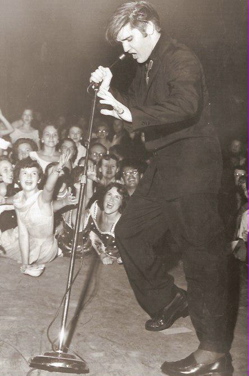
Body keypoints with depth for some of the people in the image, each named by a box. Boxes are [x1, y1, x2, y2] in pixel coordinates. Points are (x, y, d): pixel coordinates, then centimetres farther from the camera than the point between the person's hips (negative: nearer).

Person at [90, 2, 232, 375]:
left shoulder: (181, 59, -13)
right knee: (128, 232, 14)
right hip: (164, 167, 10)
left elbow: (185, 105, -31)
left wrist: (132, 113, -39)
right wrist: (109, 90, 6)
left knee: (201, 253, -9)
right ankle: (168, 301, 31)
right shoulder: (146, 67, 16)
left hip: (191, 166, -10)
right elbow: (136, 109, 22)